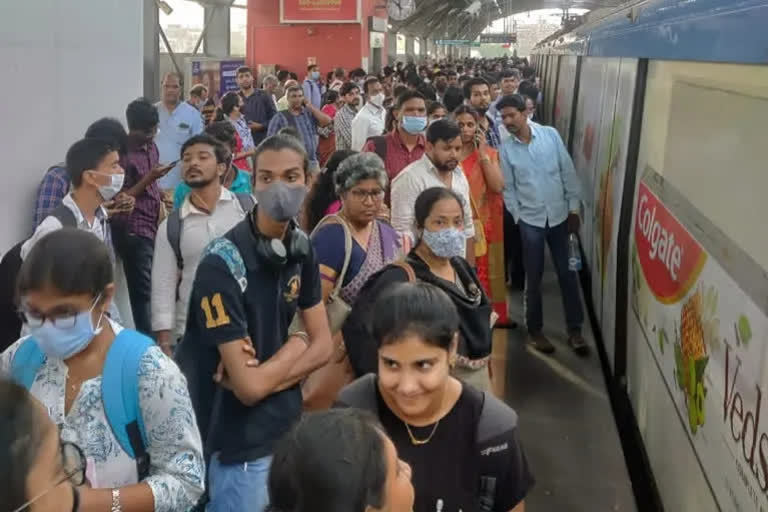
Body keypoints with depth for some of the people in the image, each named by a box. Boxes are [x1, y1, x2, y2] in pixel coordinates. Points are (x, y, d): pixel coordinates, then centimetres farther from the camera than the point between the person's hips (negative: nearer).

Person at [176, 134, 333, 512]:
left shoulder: (302, 248, -1)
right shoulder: (222, 263, -23)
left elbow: (323, 346, 1)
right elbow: (248, 386, -23)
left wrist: (265, 374, -16)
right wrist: (293, 349, -5)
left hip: (290, 426, 7)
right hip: (242, 445, -6)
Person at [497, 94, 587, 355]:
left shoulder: (551, 135, -5)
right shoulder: (506, 149, -4)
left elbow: (568, 172, -1)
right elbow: (508, 188, 1)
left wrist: (574, 209, -1)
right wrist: (517, 217, -3)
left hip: (559, 215, 1)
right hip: (530, 220, -1)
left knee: (567, 273, 6)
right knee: (534, 278, 7)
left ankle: (574, 330, 17)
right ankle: (534, 330, 21)